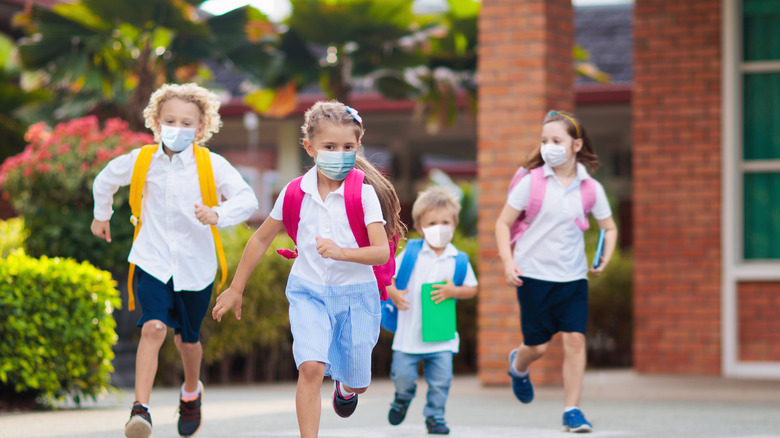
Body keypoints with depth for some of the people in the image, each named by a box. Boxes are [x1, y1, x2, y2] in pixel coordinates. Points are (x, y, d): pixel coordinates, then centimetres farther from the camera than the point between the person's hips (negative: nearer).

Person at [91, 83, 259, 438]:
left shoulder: (212, 165, -8)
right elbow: (106, 180, 20)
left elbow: (247, 199, -17)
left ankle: (191, 391, 46)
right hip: (153, 262, 0)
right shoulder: (140, 161, -1)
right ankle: (140, 409, -24)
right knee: (153, 328, -21)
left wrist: (217, 215, -34)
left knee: (187, 338, 15)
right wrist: (101, 215, 32)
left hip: (195, 265, 0)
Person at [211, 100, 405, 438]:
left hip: (355, 294, 0)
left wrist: (343, 253, -37)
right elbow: (262, 239, 10)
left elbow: (382, 252, -19)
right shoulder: (295, 193, -4)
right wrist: (235, 289, 14)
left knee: (357, 383, 13)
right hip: (308, 291, 0)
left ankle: (345, 387, 52)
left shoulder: (364, 193, -11)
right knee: (310, 367, -22)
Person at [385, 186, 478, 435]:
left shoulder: (458, 260, 1)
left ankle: (435, 416, 18)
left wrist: (453, 291, -11)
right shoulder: (411, 253, -3)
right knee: (402, 374, 2)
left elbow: (472, 289, 8)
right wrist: (394, 294, -19)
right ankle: (403, 397, 34)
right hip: (409, 332, -1)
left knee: (440, 379, 0)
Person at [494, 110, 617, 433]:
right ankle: (518, 365, 41)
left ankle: (572, 411, 1)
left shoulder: (590, 188, 0)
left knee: (575, 338, -10)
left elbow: (609, 228, 14)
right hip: (534, 274, -2)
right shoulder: (531, 182, -5)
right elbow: (503, 223, 0)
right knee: (538, 346, 3)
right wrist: (507, 261, -11)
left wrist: (604, 259, -2)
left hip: (573, 276, 2)